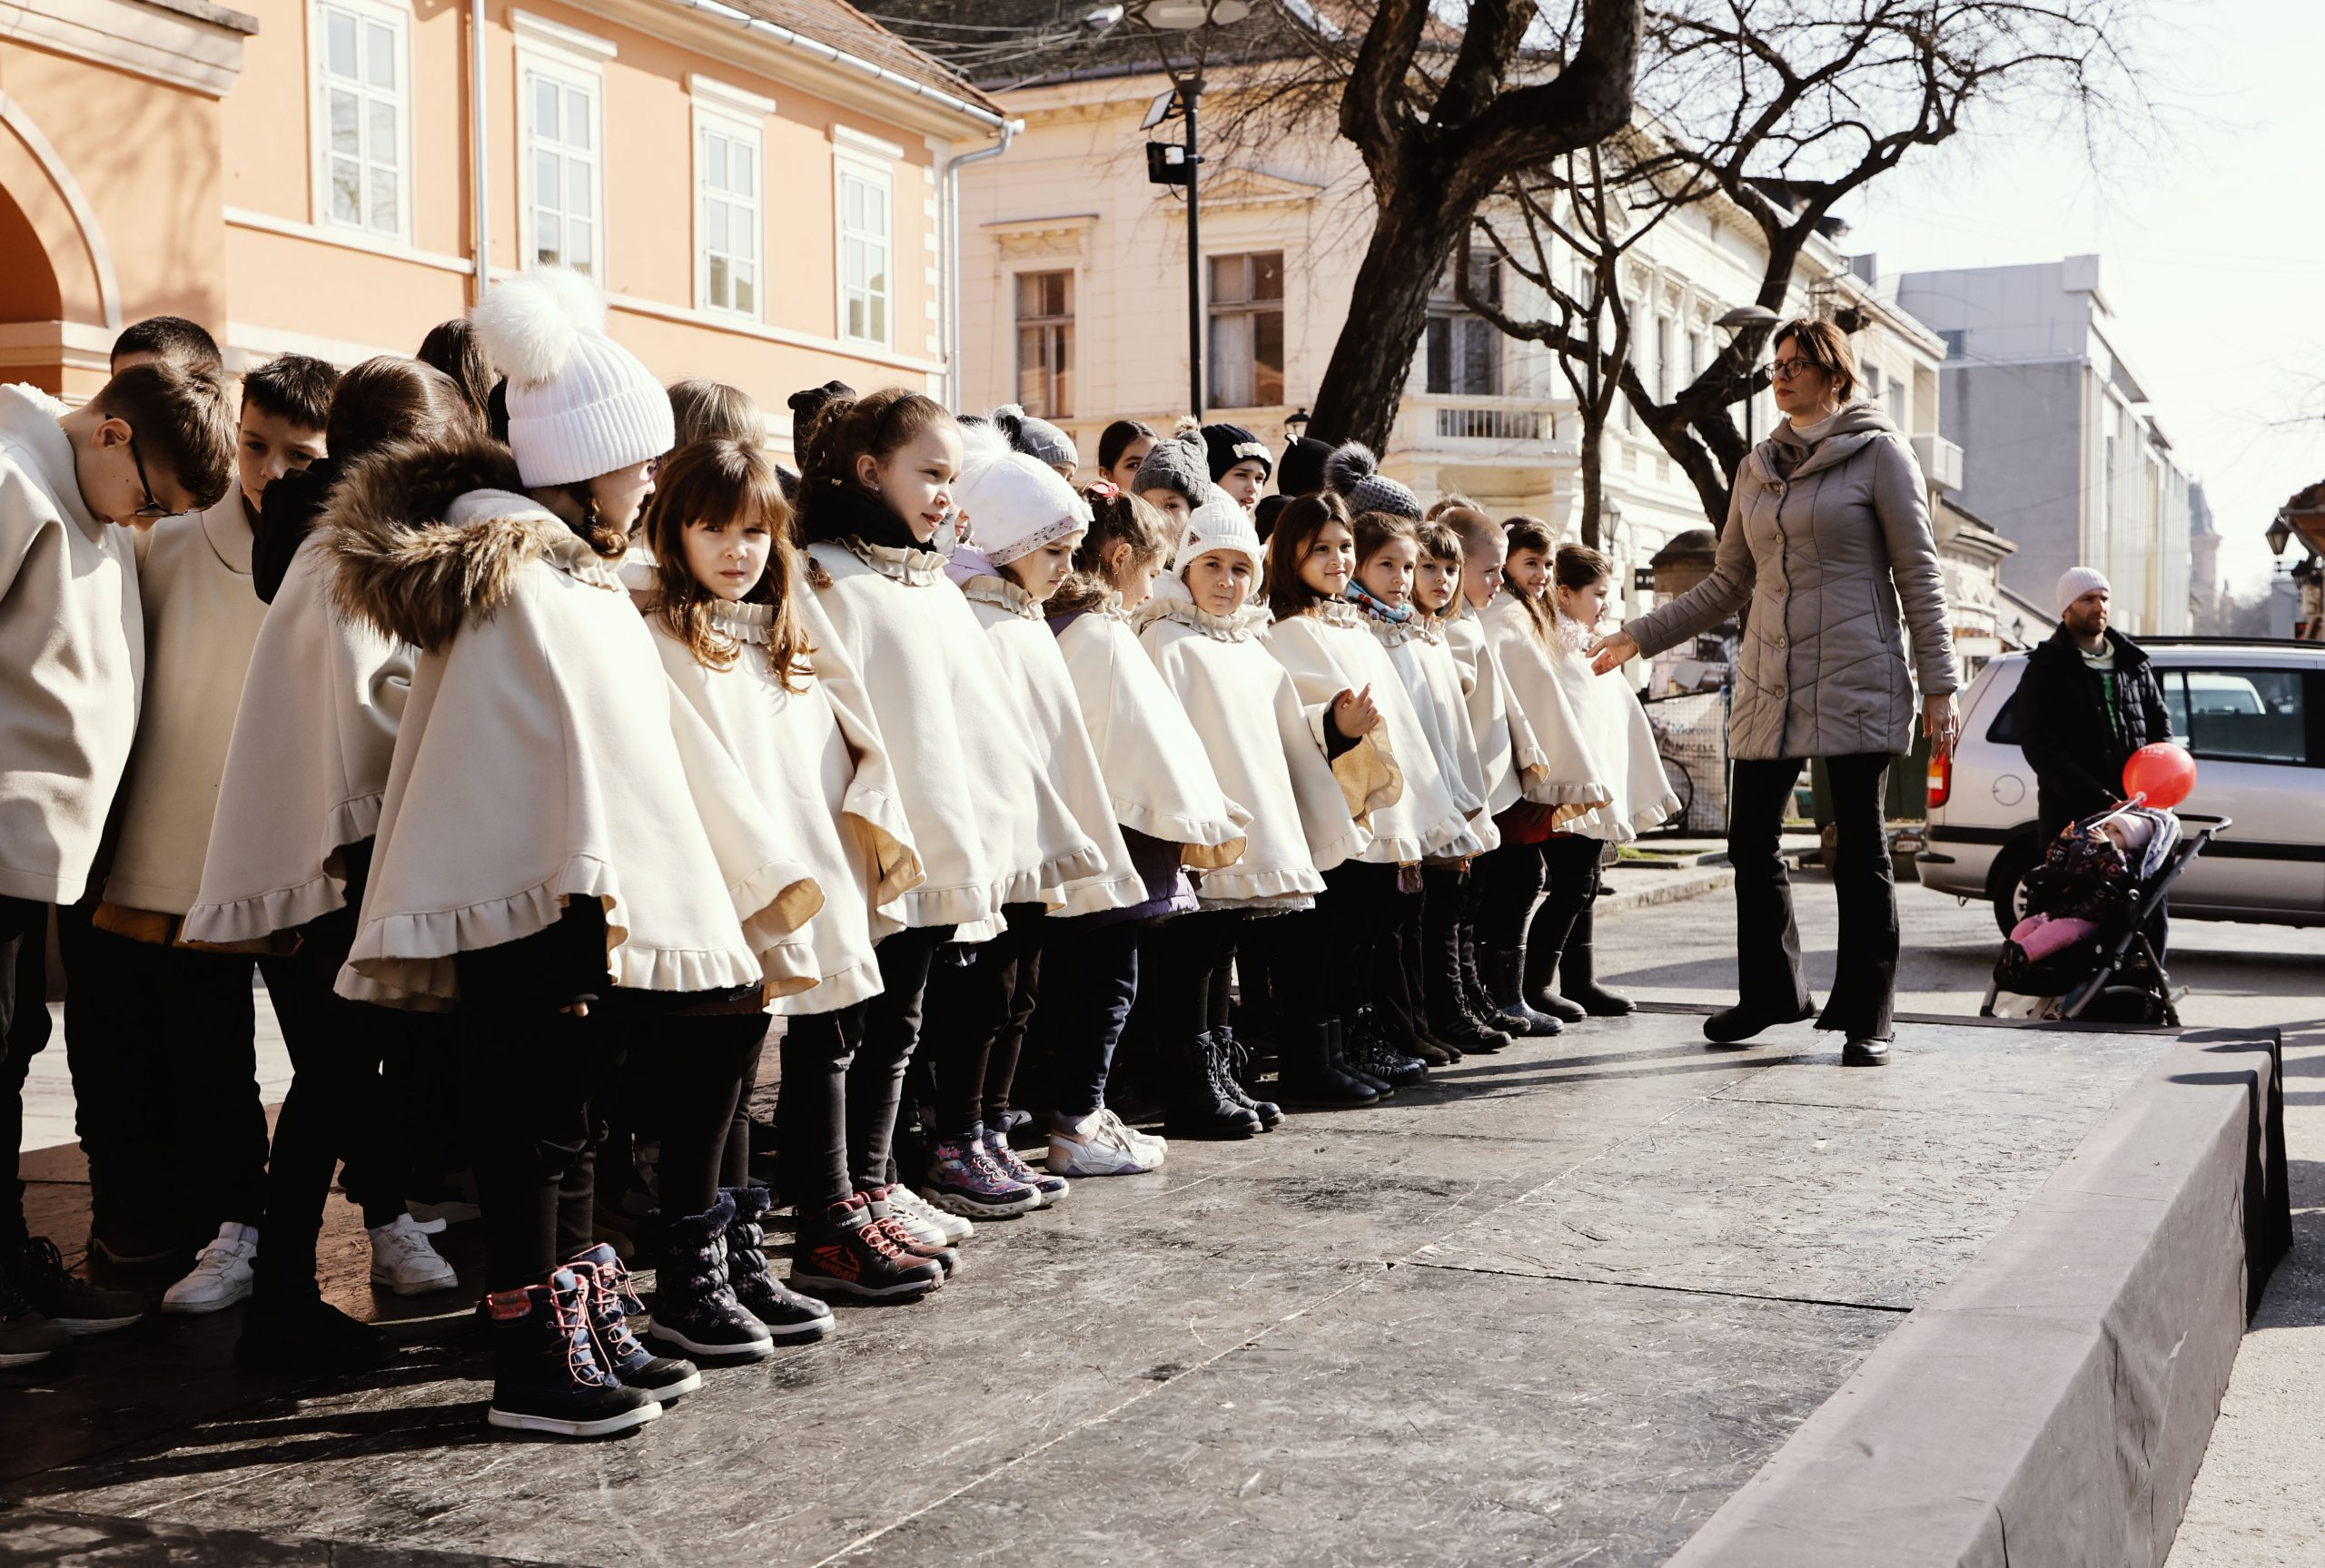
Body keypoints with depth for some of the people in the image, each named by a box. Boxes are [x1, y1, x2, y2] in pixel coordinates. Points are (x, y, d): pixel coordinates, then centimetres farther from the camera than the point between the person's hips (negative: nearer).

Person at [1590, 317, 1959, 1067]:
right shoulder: (1757, 468, 15)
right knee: (1751, 840, 6)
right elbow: (1728, 584, 20)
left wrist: (1938, 686, -8)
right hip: (1769, 683, 5)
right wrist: (1638, 637, 17)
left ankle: (1865, 1017, 7)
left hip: (1854, 682, -5)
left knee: (1861, 848, -1)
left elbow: (1918, 575, -3)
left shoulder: (1877, 452, 0)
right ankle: (1770, 992, 22)